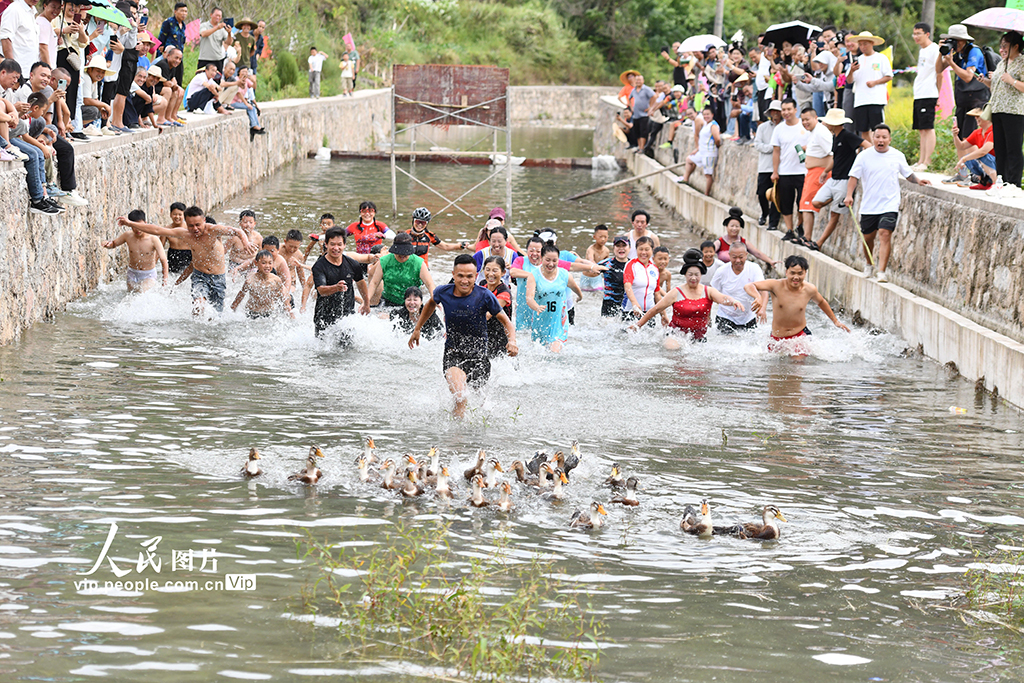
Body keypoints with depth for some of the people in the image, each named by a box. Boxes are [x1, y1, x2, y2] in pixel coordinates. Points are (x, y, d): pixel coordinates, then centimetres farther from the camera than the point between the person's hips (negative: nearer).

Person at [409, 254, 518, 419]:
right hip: (453, 354, -1)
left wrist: (512, 341, -22)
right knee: (459, 396, -28)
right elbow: (431, 304, 19)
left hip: (478, 354, 1)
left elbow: (506, 322, -3)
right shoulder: (443, 292, -6)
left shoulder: (484, 296, -12)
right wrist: (417, 329, 24)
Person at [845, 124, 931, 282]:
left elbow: (907, 174, 16)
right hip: (869, 206, 1)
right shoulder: (864, 156, -1)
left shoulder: (898, 156, 4)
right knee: (867, 237, 11)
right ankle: (869, 264, 38)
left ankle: (881, 272, -17)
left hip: (890, 205, -1)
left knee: (885, 234, -16)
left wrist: (918, 180, -3)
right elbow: (854, 177, -2)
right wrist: (849, 195, -14)